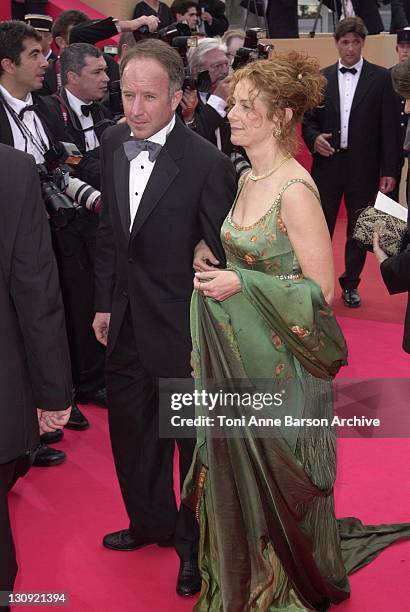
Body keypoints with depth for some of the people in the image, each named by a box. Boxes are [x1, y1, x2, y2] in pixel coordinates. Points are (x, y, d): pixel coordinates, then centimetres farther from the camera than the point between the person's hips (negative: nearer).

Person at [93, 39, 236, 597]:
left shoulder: (207, 163, -22)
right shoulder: (114, 143, -1)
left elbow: (225, 257, -15)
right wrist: (105, 303, 12)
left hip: (182, 331, -6)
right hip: (126, 322, 7)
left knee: (194, 441, 13)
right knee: (131, 431, 22)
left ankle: (195, 545, 37)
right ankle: (151, 522, 48)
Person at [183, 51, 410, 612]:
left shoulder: (295, 191, -21)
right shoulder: (248, 178, 5)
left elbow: (322, 291, -20)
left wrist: (242, 286, -25)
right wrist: (218, 278, 4)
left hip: (281, 362, -7)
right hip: (238, 354, 8)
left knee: (279, 481, 11)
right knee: (238, 472, 19)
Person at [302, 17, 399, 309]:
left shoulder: (380, 77, 0)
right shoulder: (321, 77, 6)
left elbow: (388, 127, -2)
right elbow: (309, 119, 10)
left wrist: (390, 170, -7)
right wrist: (314, 138, -12)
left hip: (364, 166, -1)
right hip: (328, 162, 1)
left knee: (359, 229, 10)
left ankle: (351, 283, 24)